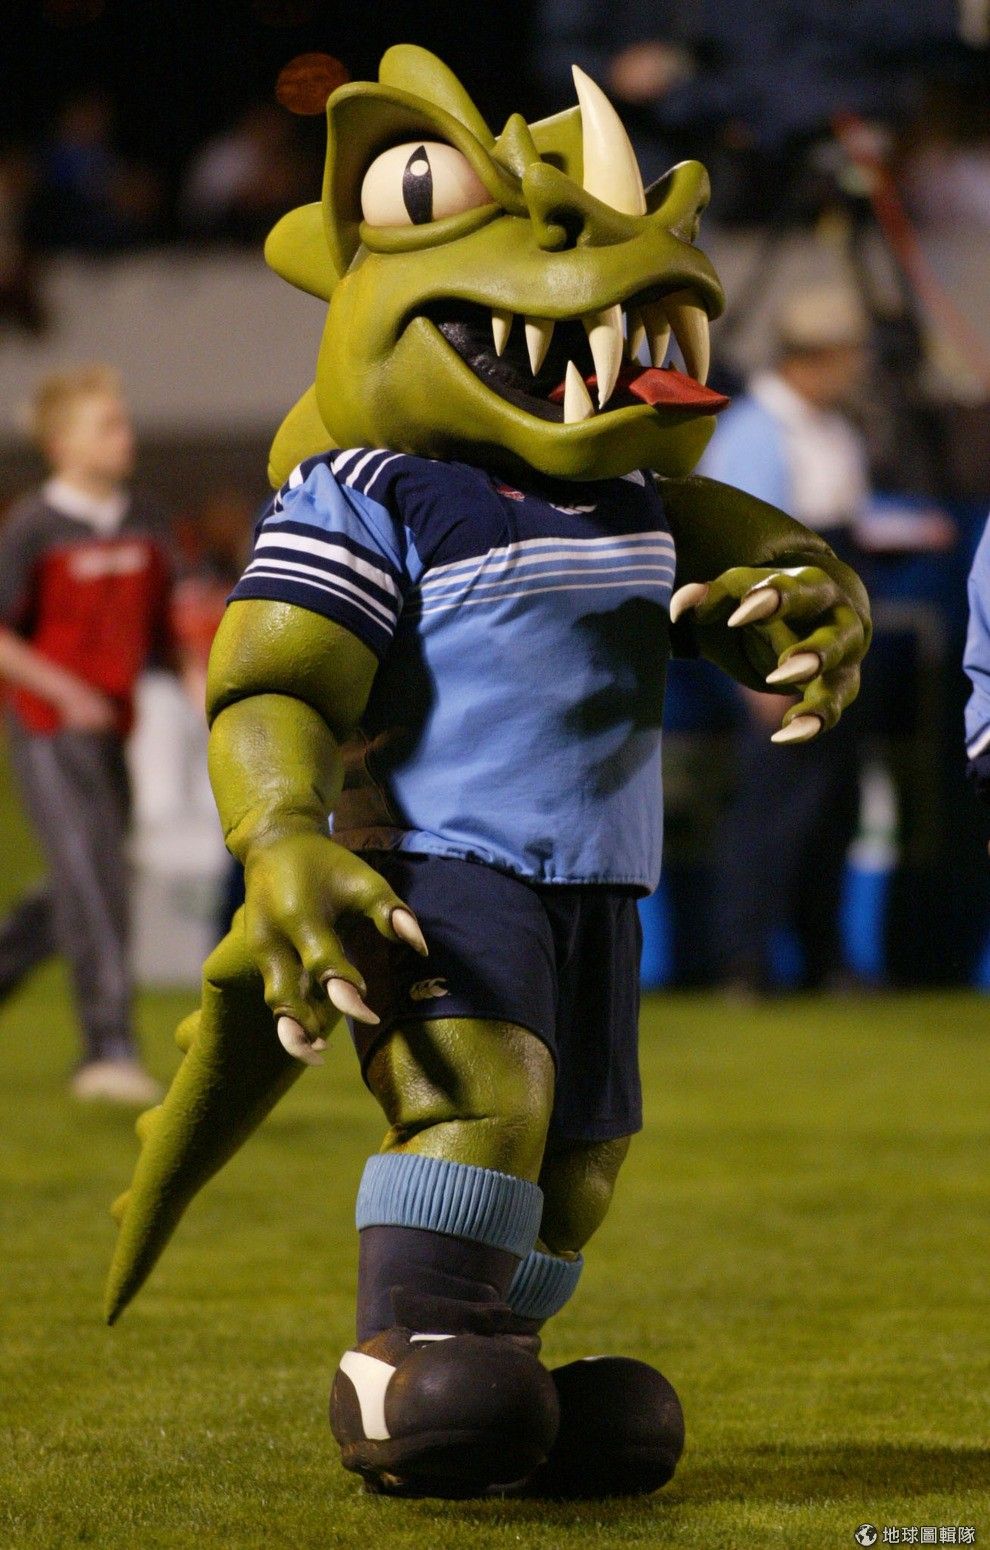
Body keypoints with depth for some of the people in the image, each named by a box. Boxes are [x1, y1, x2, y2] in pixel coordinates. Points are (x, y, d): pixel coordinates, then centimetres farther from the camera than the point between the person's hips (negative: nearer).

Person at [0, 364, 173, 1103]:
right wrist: (63, 690, -21)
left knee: (79, 893, 12)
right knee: (93, 883, -12)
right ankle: (109, 1049, -12)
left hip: (111, 725, 7)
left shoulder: (145, 524, 7)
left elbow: (162, 620, 17)